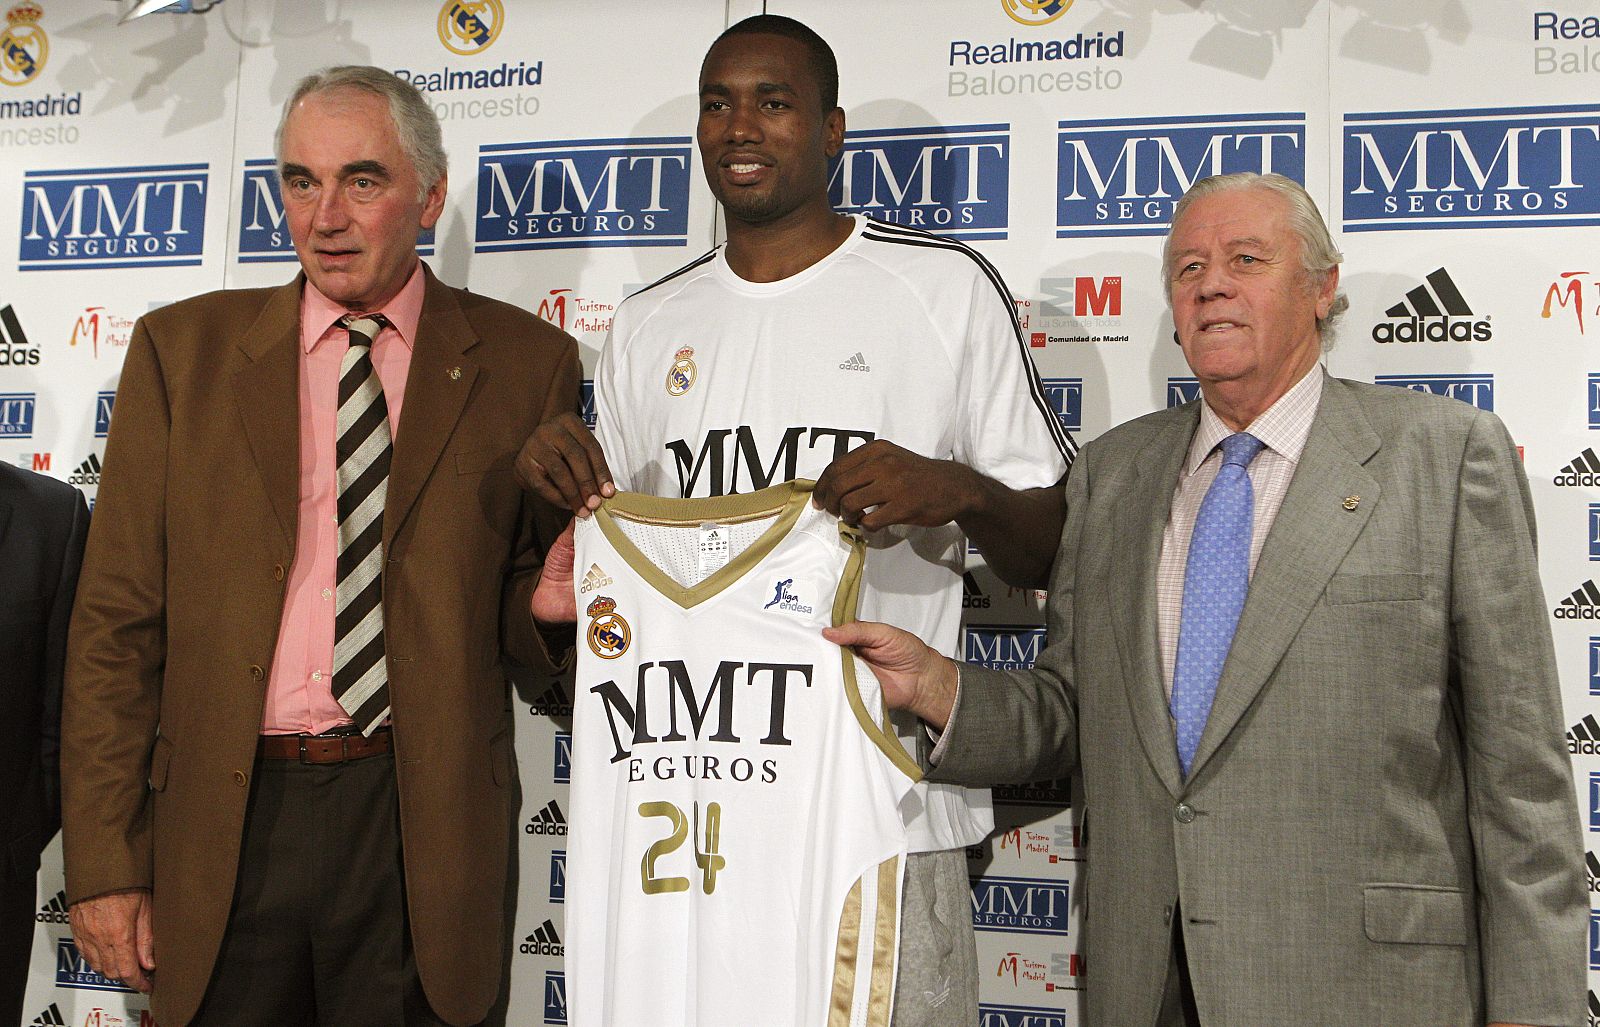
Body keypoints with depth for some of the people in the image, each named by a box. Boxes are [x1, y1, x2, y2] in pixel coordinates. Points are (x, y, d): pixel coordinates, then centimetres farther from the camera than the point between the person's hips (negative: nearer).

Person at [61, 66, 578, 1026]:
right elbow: (117, 622, 2)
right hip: (220, 825, 1)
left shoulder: (525, 360, 2)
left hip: (424, 824, -1)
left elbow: (522, 594, 8)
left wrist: (546, 601, -16)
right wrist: (105, 863, -3)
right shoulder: (182, 347, 4)